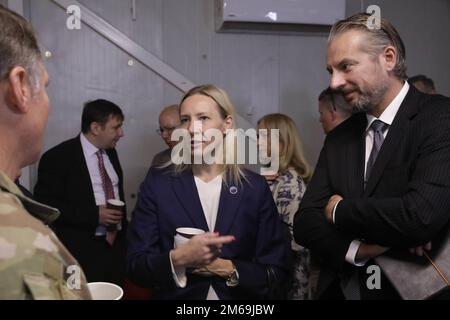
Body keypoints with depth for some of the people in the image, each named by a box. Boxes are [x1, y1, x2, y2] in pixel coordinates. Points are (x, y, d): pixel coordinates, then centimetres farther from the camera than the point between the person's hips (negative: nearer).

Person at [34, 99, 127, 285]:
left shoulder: (111, 153, 11)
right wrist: (94, 215, -21)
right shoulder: (57, 157, -11)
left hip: (116, 245, 6)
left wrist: (124, 230, 13)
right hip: (82, 252, -6)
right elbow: (46, 205, -16)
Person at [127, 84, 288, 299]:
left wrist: (228, 269, -20)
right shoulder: (158, 183, -9)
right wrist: (178, 259, -26)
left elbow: (275, 273, -6)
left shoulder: (255, 187, -8)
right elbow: (135, 266, -10)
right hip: (176, 296, 0)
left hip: (238, 297, 1)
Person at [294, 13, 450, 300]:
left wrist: (340, 210, -13)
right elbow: (305, 222, -1)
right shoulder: (338, 139, 3)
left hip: (412, 290, -5)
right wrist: (358, 249, -19)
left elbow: (421, 216, -28)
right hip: (339, 290, 5)